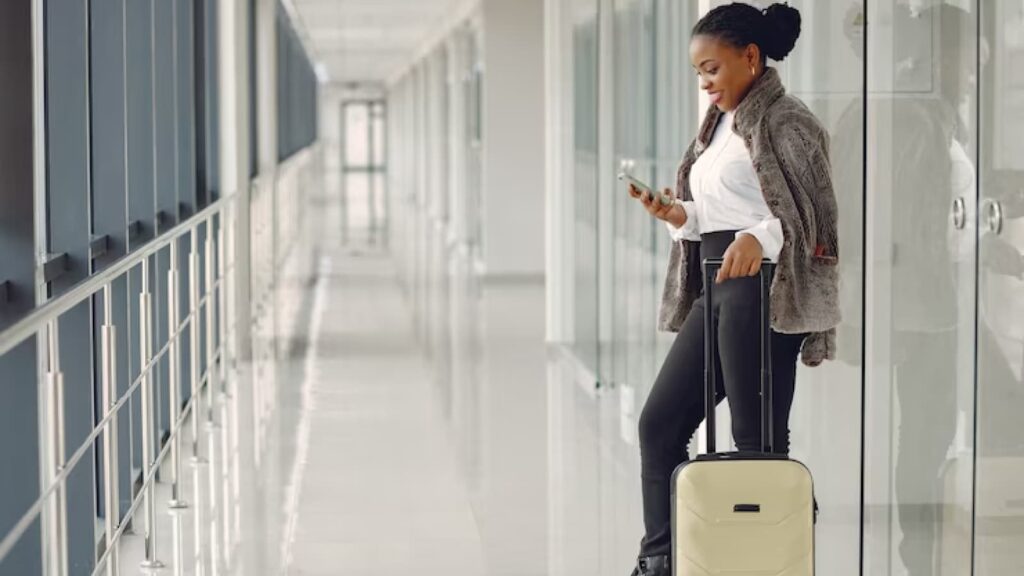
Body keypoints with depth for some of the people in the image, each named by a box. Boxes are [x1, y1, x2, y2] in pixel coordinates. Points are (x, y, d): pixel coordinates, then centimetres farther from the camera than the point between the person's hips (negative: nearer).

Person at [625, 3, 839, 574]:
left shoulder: (786, 122, -8)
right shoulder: (721, 125, 19)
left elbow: (815, 213, -16)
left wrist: (758, 237, -33)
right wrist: (679, 215, 3)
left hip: (763, 289, -9)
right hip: (715, 291, 9)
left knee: (758, 437, -6)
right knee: (660, 421, 7)